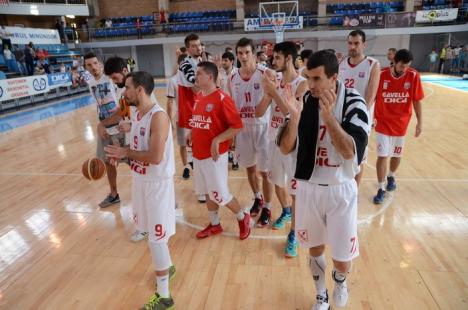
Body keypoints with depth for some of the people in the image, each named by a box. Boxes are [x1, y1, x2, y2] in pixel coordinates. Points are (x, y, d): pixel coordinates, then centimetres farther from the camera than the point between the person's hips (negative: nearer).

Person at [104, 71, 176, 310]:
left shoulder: (158, 116, -23)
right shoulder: (138, 114, 6)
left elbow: (155, 157, -29)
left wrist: (125, 153, -18)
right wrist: (121, 155, -2)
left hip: (157, 183, -9)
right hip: (141, 179, 9)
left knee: (156, 238, 0)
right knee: (154, 233, 23)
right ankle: (167, 268, 47)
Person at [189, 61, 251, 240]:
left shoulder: (222, 99, -16)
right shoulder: (198, 97, 7)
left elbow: (237, 126, -17)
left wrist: (217, 140, -24)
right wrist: (192, 133, 6)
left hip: (214, 155, -7)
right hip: (198, 154, 8)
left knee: (220, 194, 1)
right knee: (207, 192, 16)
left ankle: (243, 218, 25)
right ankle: (215, 225, 33)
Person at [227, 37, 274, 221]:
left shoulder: (266, 74, -10)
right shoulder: (232, 78, 3)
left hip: (262, 126, -4)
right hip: (242, 127, 4)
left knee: (265, 170, 2)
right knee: (249, 167, 17)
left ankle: (267, 208, 20)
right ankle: (257, 199, 40)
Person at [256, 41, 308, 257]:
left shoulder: (302, 84, -14)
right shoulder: (275, 82, 5)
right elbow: (259, 113, 1)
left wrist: (275, 93, -24)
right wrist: (267, 94, -16)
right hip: (275, 141, 7)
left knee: (296, 190, 1)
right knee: (278, 182, 22)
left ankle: (293, 235, 14)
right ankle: (286, 212, 49)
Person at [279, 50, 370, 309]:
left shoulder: (353, 103, -15)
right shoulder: (305, 101, -5)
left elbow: (350, 152, -25)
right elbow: (285, 148, -7)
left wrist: (328, 115, -34)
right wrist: (295, 116, -23)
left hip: (340, 190, -2)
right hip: (307, 187, 3)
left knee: (342, 255, 9)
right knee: (314, 248, 18)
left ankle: (340, 280, 46)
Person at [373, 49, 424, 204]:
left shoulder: (413, 76, -8)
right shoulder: (381, 75, -13)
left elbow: (416, 101, 0)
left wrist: (419, 122, 0)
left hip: (401, 124, 2)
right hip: (383, 124, -2)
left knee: (396, 155, 16)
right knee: (382, 156, -4)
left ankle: (391, 176, 44)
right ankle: (381, 189, 7)